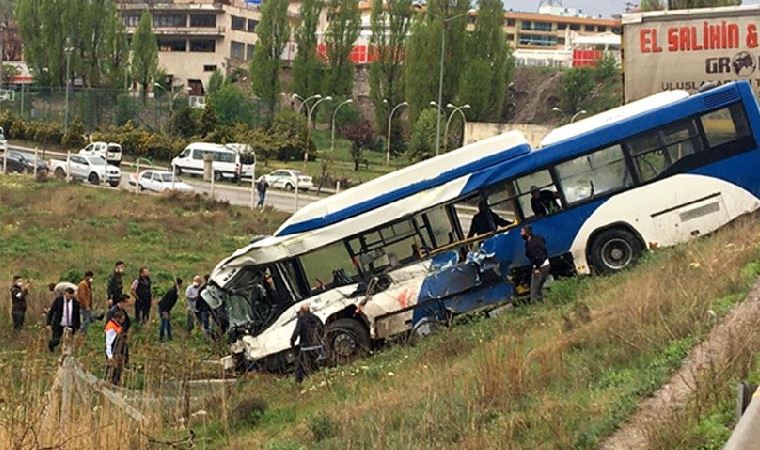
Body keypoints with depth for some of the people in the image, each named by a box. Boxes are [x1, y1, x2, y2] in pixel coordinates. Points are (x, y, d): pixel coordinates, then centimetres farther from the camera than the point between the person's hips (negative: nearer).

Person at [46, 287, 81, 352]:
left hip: (70, 326, 2)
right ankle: (50, 344, 31)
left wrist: (77, 327, 10)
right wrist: (49, 324, -11)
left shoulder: (75, 302, -3)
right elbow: (51, 312, -5)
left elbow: (77, 315, 7)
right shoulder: (58, 300, -9)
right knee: (55, 341, -3)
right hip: (59, 326, -2)